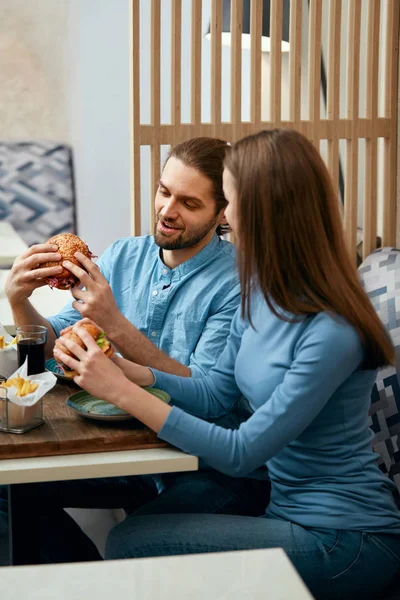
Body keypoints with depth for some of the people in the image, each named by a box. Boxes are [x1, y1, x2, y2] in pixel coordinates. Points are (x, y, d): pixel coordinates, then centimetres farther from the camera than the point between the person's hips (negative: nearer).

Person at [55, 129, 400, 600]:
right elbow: (214, 394, 8)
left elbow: (240, 455, -23)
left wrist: (123, 392, -22)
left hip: (344, 542, -8)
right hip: (287, 503, 8)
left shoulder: (331, 334, -26)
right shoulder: (261, 290, 1)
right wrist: (121, 369, -8)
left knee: (130, 544, -11)